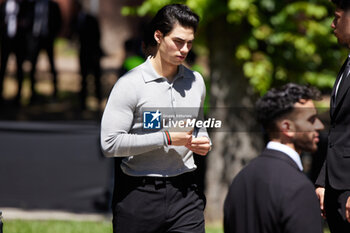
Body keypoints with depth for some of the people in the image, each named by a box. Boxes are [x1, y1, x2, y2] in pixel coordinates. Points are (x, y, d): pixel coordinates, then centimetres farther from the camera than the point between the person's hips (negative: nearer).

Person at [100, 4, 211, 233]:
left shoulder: (195, 81, 12)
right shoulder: (130, 84, -7)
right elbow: (110, 143, -16)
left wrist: (203, 142, 5)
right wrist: (166, 138, -15)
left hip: (184, 193, 4)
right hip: (139, 195, -4)